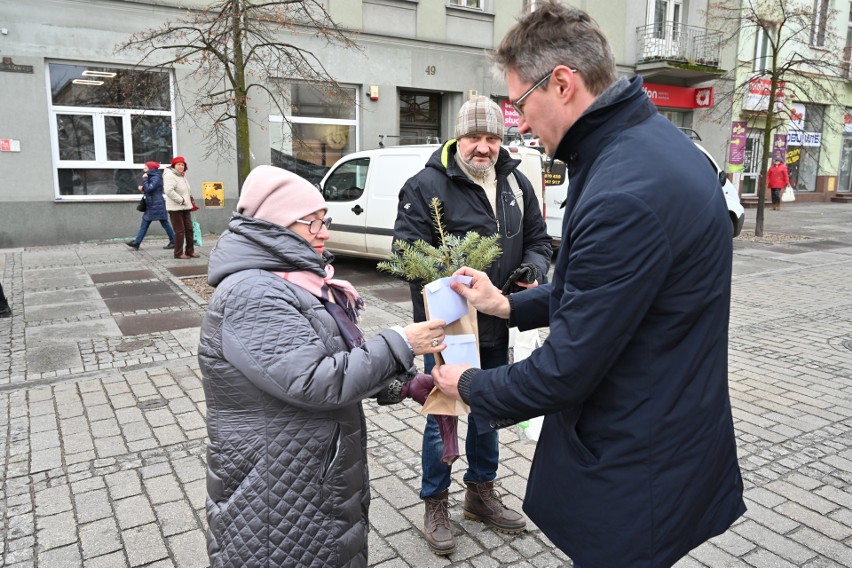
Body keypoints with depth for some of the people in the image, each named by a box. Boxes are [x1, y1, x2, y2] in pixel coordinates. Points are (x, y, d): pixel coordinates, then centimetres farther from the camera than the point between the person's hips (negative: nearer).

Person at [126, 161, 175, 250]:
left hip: (157, 205, -10)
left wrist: (145, 179, -15)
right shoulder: (151, 177, 15)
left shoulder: (156, 178, -15)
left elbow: (149, 189, -23)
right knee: (144, 224, 8)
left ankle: (173, 242, 5)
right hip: (150, 205, 10)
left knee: (164, 223, -3)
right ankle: (137, 242, 9)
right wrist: (143, 188, 2)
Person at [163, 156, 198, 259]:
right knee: (180, 231, -5)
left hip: (185, 207, 9)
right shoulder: (169, 175, -14)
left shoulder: (182, 176, 16)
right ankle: (178, 253, 5)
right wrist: (181, 200, -21)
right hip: (175, 208, -9)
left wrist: (190, 198, 13)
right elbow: (169, 191, -27)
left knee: (189, 229, 10)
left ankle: (190, 251, 19)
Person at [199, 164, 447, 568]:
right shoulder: (251, 295, -23)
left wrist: (402, 384, 2)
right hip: (279, 491, -8)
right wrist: (399, 346, -23)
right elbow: (314, 381, -29)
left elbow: (336, 360, 13)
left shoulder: (298, 280, 7)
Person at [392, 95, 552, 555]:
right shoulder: (427, 185, -13)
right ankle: (435, 504, 31)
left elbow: (538, 239, 12)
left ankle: (481, 493, 42)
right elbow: (410, 252, -18)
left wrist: (534, 267, -10)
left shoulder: (516, 183, 5)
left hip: (497, 326, 6)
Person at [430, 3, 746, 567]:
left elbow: (566, 371, -25)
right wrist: (510, 305, 10)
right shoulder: (651, 140, 2)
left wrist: (470, 386, -7)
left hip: (635, 472, -9)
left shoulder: (626, 195, -31)